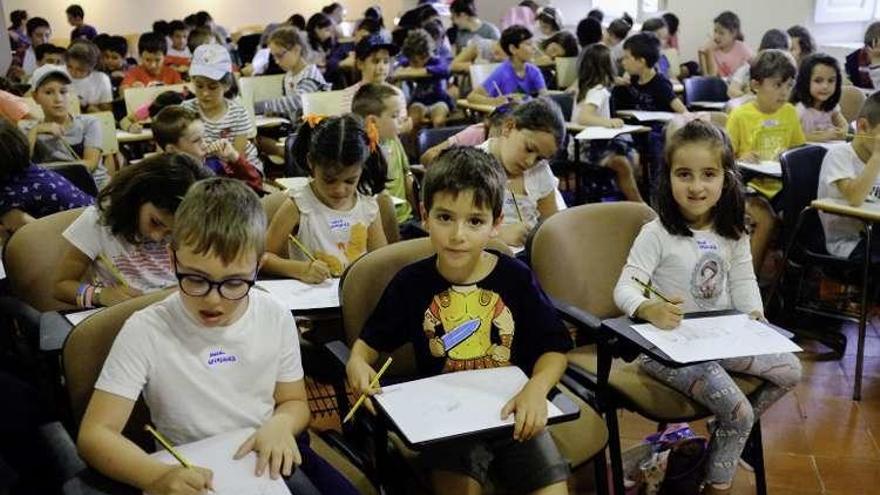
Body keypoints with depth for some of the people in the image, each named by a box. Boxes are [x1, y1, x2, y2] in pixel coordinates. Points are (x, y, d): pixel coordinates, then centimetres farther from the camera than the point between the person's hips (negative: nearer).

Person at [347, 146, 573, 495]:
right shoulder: (411, 283, -3)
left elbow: (553, 349, 0)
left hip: (512, 411, 1)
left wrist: (536, 389, -21)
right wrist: (358, 363, -15)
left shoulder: (516, 278, -4)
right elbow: (370, 340, 8)